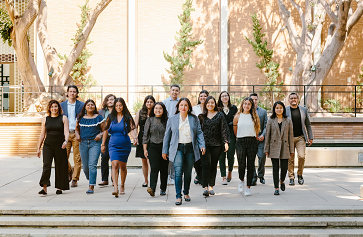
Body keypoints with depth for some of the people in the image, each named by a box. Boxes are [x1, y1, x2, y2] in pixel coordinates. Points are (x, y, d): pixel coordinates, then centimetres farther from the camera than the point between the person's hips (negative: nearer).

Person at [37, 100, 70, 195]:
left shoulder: (63, 118, 4)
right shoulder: (46, 120, 11)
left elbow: (66, 131, -6)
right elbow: (42, 134, 14)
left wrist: (66, 141, -25)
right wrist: (38, 148, 12)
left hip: (60, 146, -1)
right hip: (48, 145, 1)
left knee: (60, 167, 4)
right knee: (46, 165, -12)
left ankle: (59, 187, 16)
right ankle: (44, 188, -15)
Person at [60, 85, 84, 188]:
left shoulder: (82, 105, 4)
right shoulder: (62, 105, 10)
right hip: (65, 134, 2)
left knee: (77, 158, -2)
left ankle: (75, 179, 7)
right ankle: (69, 171, 26)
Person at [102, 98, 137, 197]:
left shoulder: (127, 117, 0)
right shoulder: (111, 117, 5)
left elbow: (132, 129, -9)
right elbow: (106, 130, 12)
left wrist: (135, 138, -29)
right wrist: (103, 144, 13)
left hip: (125, 145, 0)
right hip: (113, 144, 0)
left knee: (123, 166, 10)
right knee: (115, 165, -16)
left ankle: (122, 185, 30)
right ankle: (115, 188, -23)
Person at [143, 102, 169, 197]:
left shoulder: (166, 121, 5)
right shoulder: (149, 120, 6)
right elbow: (145, 135, 6)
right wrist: (145, 149, 0)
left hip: (164, 147, 1)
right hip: (153, 147, -1)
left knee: (164, 169, 5)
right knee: (154, 168, -14)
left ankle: (163, 189, 18)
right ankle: (152, 188, -23)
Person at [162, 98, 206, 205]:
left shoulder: (194, 119, 8)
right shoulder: (172, 119, 6)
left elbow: (199, 133, 8)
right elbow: (167, 135, 10)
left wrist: (202, 145, -6)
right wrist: (165, 151, 9)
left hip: (190, 148, 2)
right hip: (177, 148, -2)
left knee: (188, 172, 9)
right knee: (178, 171, -14)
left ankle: (186, 193, 27)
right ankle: (178, 196, -14)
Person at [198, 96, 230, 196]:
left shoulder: (220, 115, 6)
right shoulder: (202, 116, 8)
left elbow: (224, 129, 3)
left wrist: (226, 142, -5)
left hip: (217, 144, 1)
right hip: (205, 144, 0)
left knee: (213, 166, 6)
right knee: (206, 165, -12)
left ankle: (211, 186, 17)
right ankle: (205, 187, -14)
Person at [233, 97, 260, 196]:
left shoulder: (254, 116, 6)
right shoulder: (238, 116, 6)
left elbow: (257, 129, 16)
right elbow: (235, 130, 16)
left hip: (252, 142, 1)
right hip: (240, 142, -1)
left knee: (250, 165, 1)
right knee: (241, 165, -10)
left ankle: (248, 187, 10)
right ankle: (241, 180, 20)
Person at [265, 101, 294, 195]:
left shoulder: (288, 121, 5)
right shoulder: (271, 121, 3)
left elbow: (291, 136, 5)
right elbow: (267, 135, 4)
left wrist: (291, 149, 2)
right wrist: (266, 149, 0)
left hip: (284, 147, 1)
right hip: (274, 147, -1)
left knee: (284, 167, 0)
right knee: (275, 168, 0)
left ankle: (282, 181, 32)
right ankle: (276, 188, 8)